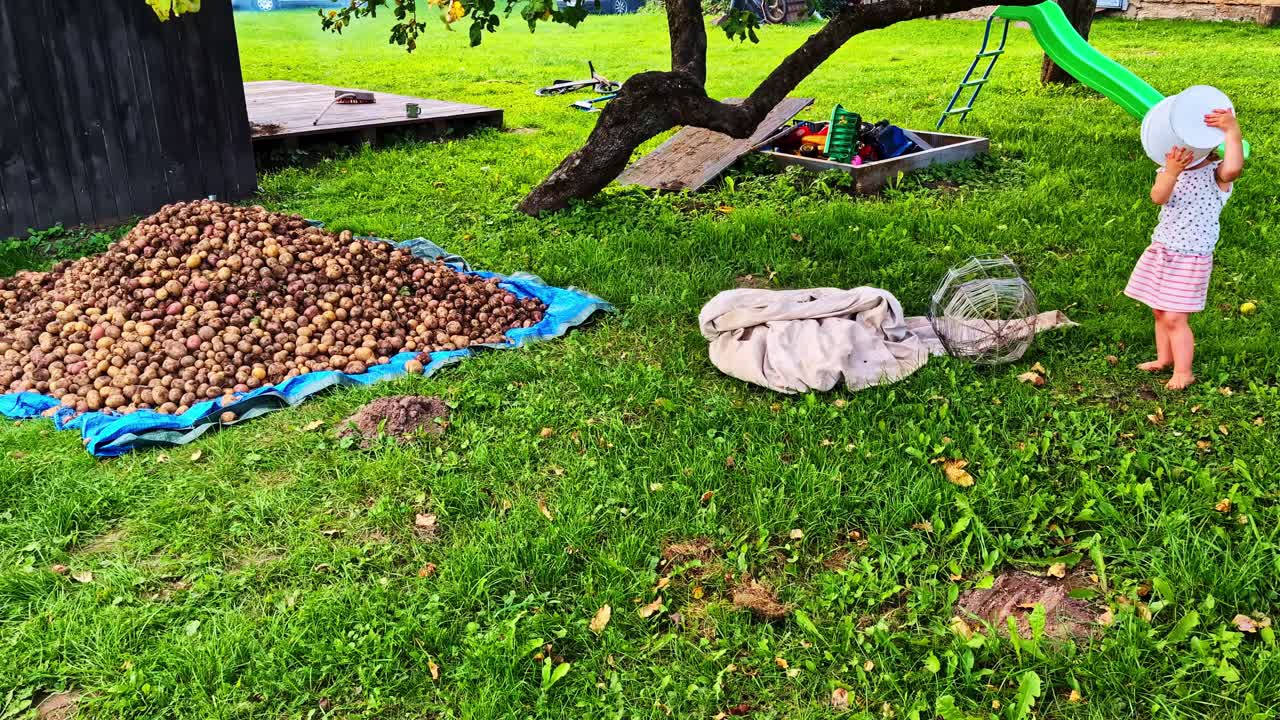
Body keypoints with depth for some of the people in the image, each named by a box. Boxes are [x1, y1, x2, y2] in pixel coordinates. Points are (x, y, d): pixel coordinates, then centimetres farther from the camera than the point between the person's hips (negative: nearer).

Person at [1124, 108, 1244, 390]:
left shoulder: (1216, 173, -12)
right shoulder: (1168, 170, 0)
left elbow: (1233, 168, -38)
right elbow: (1158, 198, -22)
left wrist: (1232, 131, -38)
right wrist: (1172, 172, -39)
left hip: (1191, 258, -5)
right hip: (1160, 251, 5)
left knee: (1174, 317, -5)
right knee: (1160, 312, 15)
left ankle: (1183, 372, 9)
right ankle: (1164, 359, 34)